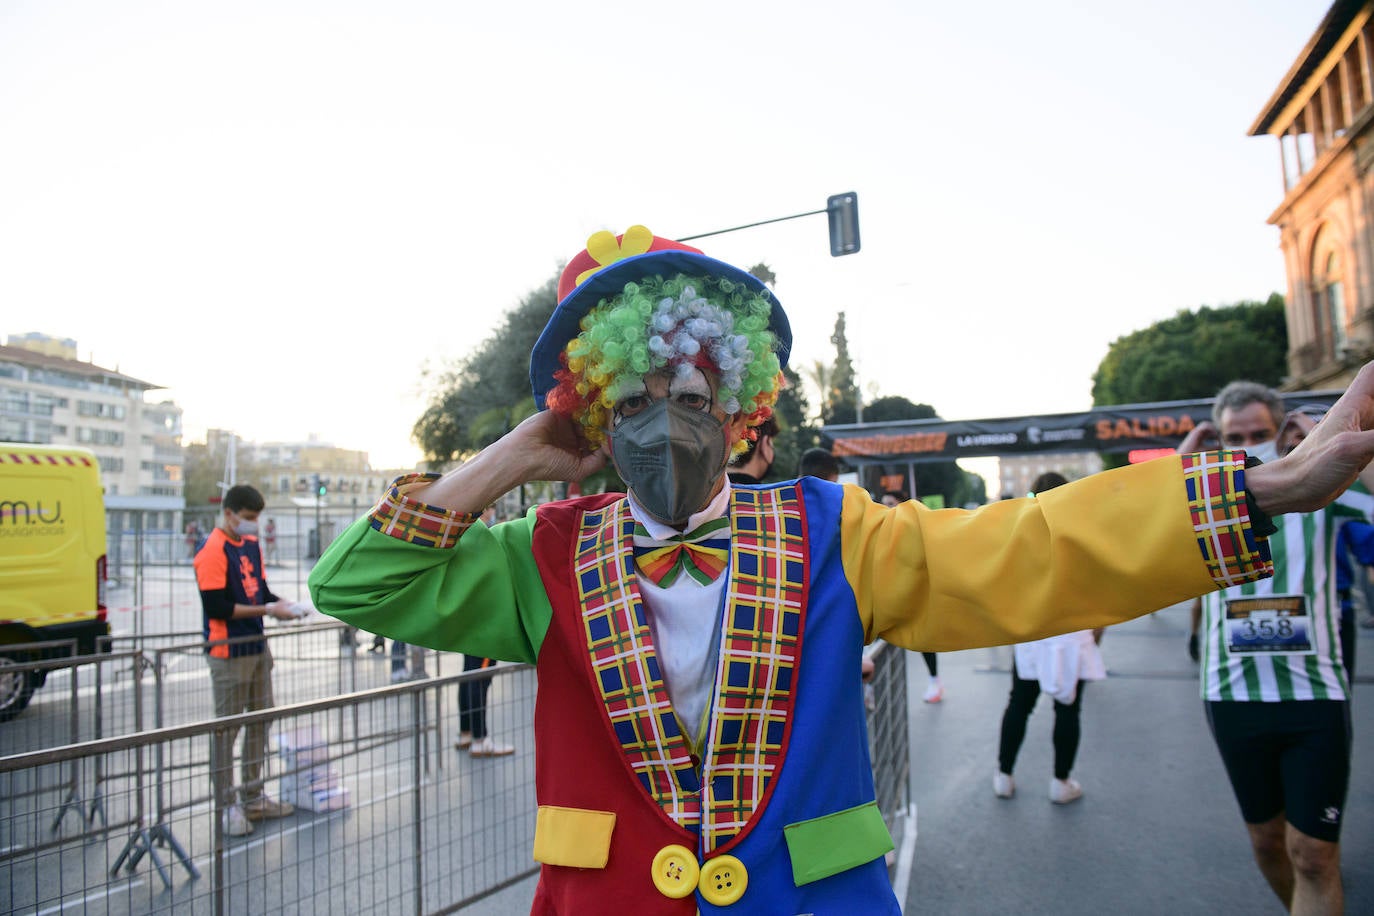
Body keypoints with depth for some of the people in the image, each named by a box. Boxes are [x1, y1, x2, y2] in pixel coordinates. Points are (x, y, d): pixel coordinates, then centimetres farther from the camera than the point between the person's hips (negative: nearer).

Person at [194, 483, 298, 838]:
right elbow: (216, 607, -18)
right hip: (229, 653, -8)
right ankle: (227, 806, 14)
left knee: (260, 722, 14)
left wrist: (280, 604, -2)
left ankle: (254, 798, 26)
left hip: (257, 647, 8)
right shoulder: (213, 550, -14)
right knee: (227, 728, 2)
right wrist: (266, 610, -17)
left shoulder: (251, 543, 12)